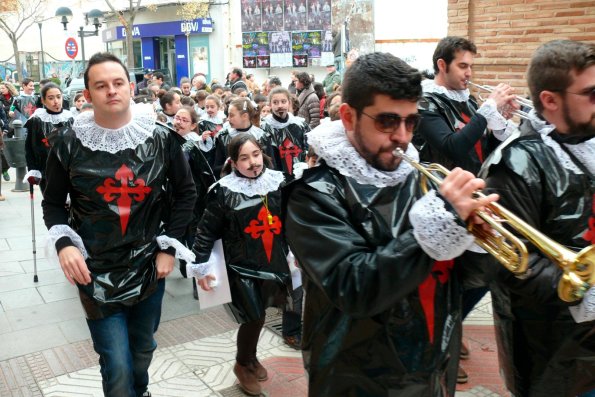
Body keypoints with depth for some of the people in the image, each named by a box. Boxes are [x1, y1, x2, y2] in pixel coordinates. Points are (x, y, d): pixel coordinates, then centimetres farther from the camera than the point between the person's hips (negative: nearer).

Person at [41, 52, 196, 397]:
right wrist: (63, 243, -15)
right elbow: (53, 203, 3)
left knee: (143, 349, 21)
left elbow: (187, 192, 4)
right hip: (95, 271, -2)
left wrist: (169, 246, -2)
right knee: (117, 368, -3)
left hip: (149, 266, 2)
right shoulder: (69, 143, -8)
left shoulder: (160, 138, -6)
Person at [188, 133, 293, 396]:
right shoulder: (224, 191, -14)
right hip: (242, 266, -4)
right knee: (254, 319, -3)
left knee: (257, 317, 16)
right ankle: (243, 365, 26)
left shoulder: (278, 181, -2)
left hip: (274, 263, 4)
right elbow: (207, 230, -7)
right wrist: (200, 266, -8)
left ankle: (250, 358, 43)